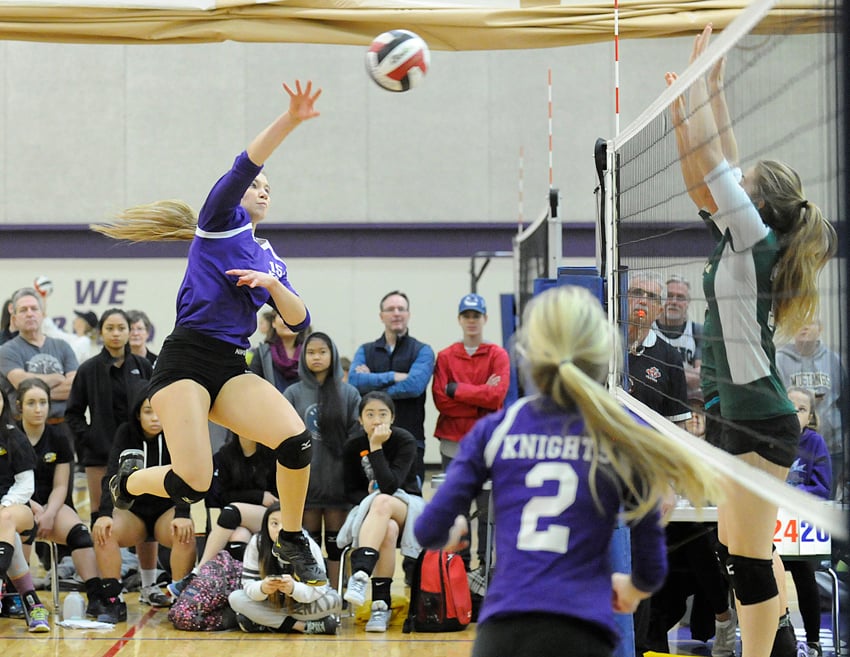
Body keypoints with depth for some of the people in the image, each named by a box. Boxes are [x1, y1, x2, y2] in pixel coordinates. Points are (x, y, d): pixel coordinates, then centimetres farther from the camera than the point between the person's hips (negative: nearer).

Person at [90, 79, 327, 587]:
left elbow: (300, 322, 16)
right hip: (186, 360, -5)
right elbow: (244, 166, -11)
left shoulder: (272, 261, 23)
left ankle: (292, 538, 1)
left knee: (297, 440, -21)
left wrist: (272, 284, -2)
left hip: (232, 369, 5)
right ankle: (131, 479, 18)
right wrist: (289, 122, -23)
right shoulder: (222, 221, 7)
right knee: (192, 485, -17)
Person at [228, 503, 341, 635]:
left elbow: (318, 588, -27)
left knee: (334, 601, -31)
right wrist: (262, 589, -43)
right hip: (271, 602, 2)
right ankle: (302, 626, -28)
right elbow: (248, 584, -18)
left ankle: (266, 621, -24)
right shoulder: (256, 543, -18)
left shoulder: (308, 546, -23)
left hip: (303, 602, -2)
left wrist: (293, 588, -48)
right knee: (235, 598, -26)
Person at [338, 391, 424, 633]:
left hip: (406, 505, -2)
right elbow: (351, 490, 5)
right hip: (370, 507, 2)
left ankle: (360, 575, -53)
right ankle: (381, 604, -35)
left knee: (383, 502, -39)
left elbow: (389, 485, -23)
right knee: (388, 531, -36)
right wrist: (370, 494, -16)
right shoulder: (352, 447, -3)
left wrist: (376, 447, -26)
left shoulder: (404, 441, -12)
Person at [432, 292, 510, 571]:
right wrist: (479, 398, -10)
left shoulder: (498, 355, 4)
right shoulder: (445, 357, 8)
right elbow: (440, 399, -4)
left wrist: (457, 389, -8)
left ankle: (486, 565, 3)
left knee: (487, 508, -2)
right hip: (453, 443, 2)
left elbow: (497, 395, -11)